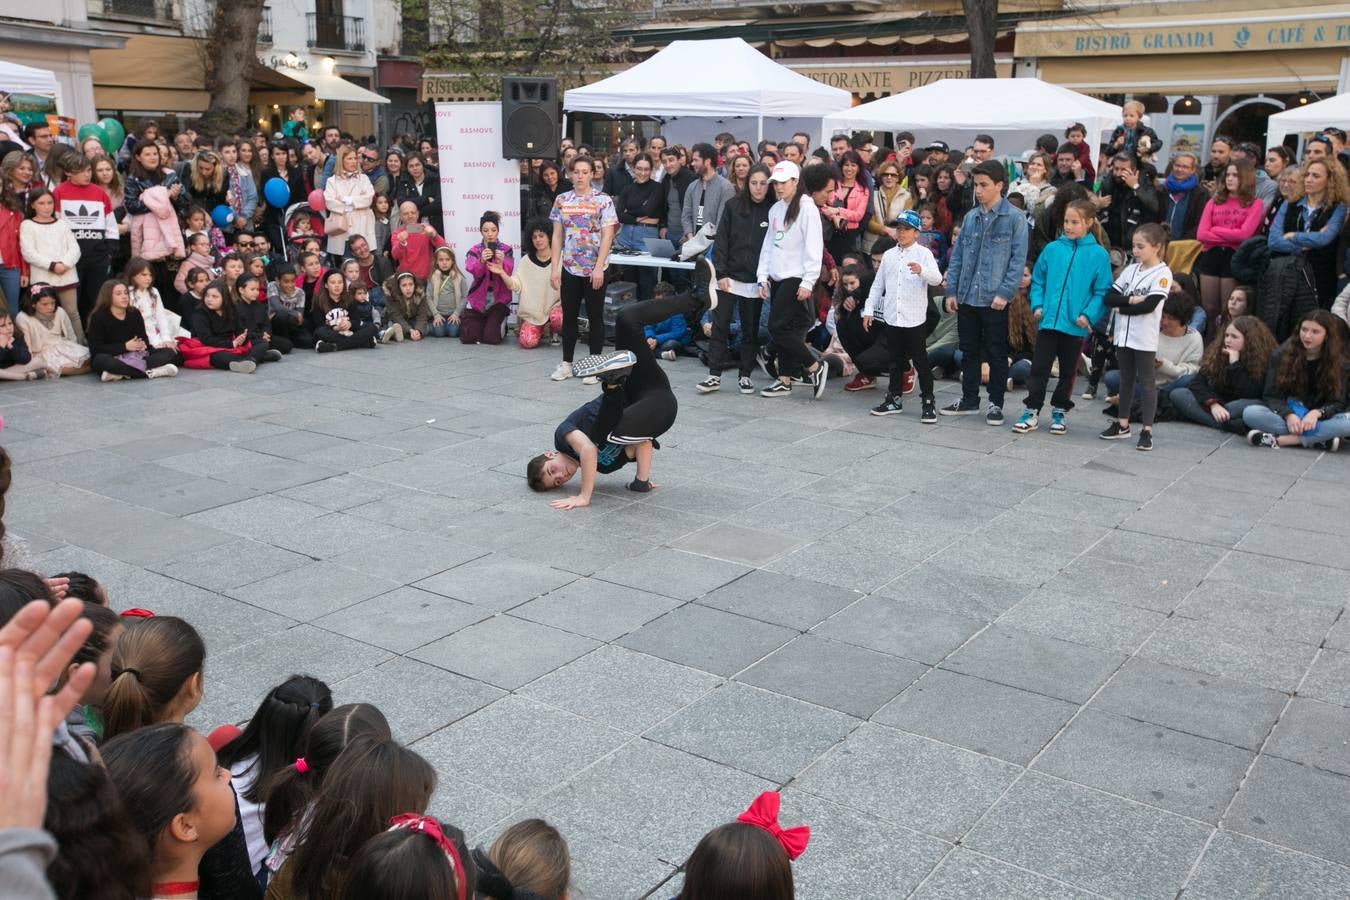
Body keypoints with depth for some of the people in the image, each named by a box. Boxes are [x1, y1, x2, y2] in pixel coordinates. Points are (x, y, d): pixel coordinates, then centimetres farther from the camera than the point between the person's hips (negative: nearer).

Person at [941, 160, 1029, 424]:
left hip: (995, 300, -5)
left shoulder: (1014, 218, -6)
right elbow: (957, 255, 11)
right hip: (966, 298, 5)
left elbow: (1018, 259, -10)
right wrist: (952, 290, 4)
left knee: (996, 354, 5)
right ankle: (969, 400, 25)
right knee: (969, 351, 14)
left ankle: (996, 404, 16)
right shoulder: (971, 217, 8)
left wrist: (1004, 293, -17)